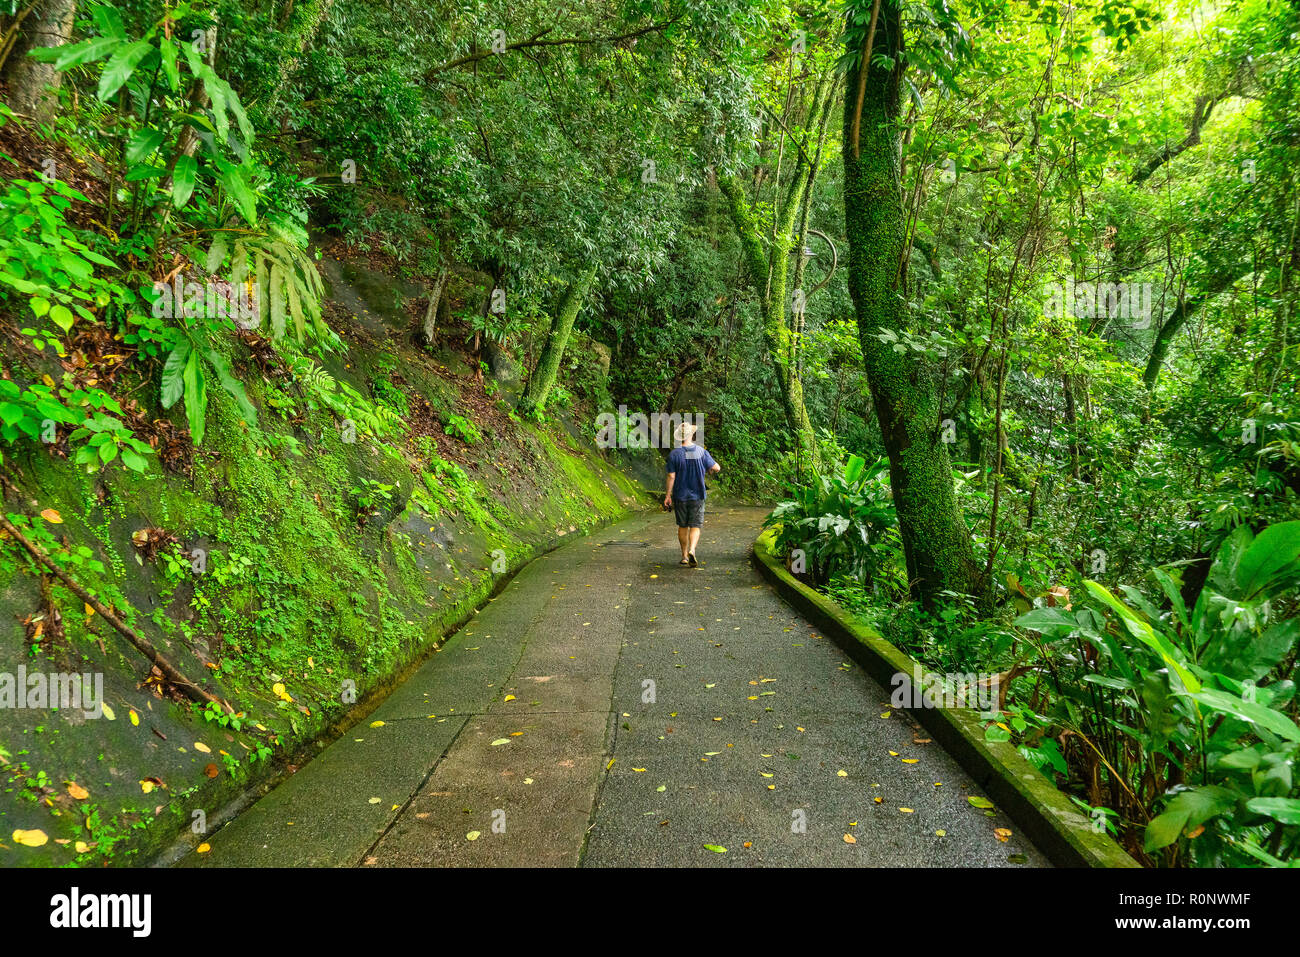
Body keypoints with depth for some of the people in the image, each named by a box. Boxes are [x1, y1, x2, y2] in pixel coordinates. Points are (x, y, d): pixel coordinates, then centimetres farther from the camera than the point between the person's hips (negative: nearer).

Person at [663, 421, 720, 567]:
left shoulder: (674, 454, -8)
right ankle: (692, 550, -21)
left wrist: (668, 495, -2)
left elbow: (671, 476, -9)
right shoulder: (701, 452, -5)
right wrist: (709, 471, 22)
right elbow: (717, 468, -1)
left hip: (680, 496, 0)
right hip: (697, 495, 0)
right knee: (695, 526, 3)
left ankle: (684, 556, 18)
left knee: (682, 526, 12)